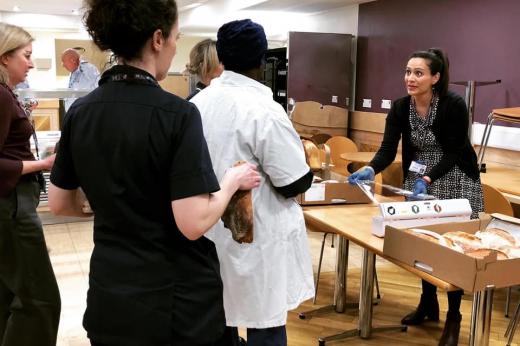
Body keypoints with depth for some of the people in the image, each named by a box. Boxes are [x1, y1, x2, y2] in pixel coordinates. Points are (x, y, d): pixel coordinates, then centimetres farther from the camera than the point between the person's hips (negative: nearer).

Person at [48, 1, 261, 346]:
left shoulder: (80, 112, -2)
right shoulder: (177, 113, -20)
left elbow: (59, 203, 7)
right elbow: (193, 224, -23)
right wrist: (232, 180, -7)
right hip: (177, 299, -5)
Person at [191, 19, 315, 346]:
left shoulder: (199, 102, 2)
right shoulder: (264, 110, -19)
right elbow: (296, 183, -17)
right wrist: (303, 159, 3)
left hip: (209, 235, 7)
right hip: (254, 240, -7)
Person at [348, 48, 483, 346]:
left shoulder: (454, 104, -21)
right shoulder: (400, 108, -9)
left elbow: (453, 153, -20)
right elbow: (388, 149, -15)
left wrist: (427, 179, -32)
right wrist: (370, 170, -33)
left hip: (456, 180, -4)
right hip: (419, 180, 4)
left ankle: (453, 317, 12)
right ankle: (428, 304, 28)